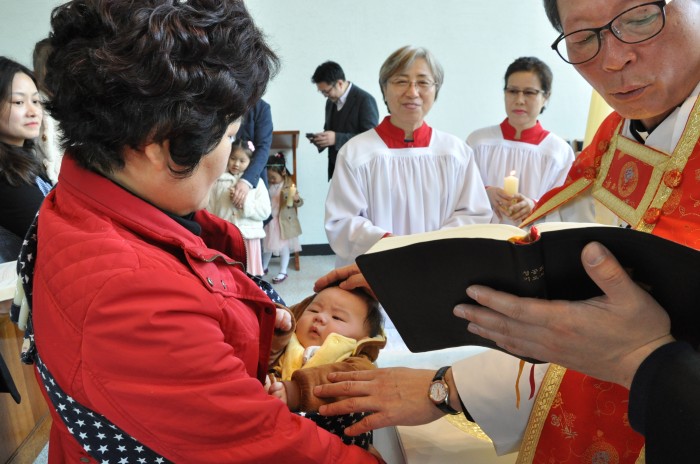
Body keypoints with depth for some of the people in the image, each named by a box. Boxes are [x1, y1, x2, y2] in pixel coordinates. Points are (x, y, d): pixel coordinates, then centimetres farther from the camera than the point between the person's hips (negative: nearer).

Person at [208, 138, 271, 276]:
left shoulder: (257, 182, 3)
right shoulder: (218, 181, 4)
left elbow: (265, 211, -4)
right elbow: (210, 210, 4)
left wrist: (243, 202, -13)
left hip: (248, 237, 0)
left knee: (248, 276, 5)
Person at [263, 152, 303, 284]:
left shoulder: (289, 186, -12)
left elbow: (299, 202, -10)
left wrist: (297, 199, -32)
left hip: (284, 221, -4)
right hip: (269, 221, 4)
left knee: (284, 246, 5)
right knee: (267, 246, 17)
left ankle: (283, 272, 16)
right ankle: (264, 267, 35)